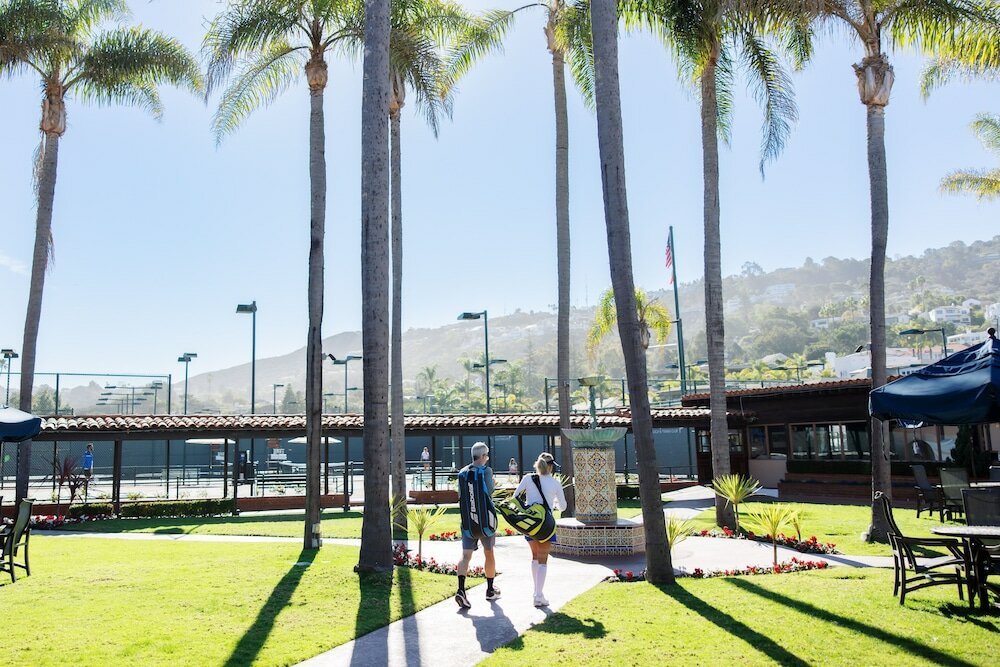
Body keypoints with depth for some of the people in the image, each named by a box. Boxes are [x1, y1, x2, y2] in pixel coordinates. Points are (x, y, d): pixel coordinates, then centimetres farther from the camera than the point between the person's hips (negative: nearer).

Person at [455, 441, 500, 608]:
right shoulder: (486, 470, -9)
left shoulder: (462, 472, 5)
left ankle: (461, 590, -21)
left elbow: (461, 495, 11)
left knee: (466, 554, -2)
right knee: (489, 554, 14)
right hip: (485, 516, -3)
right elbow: (488, 492, -14)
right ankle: (490, 591, 25)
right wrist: (494, 486, 5)